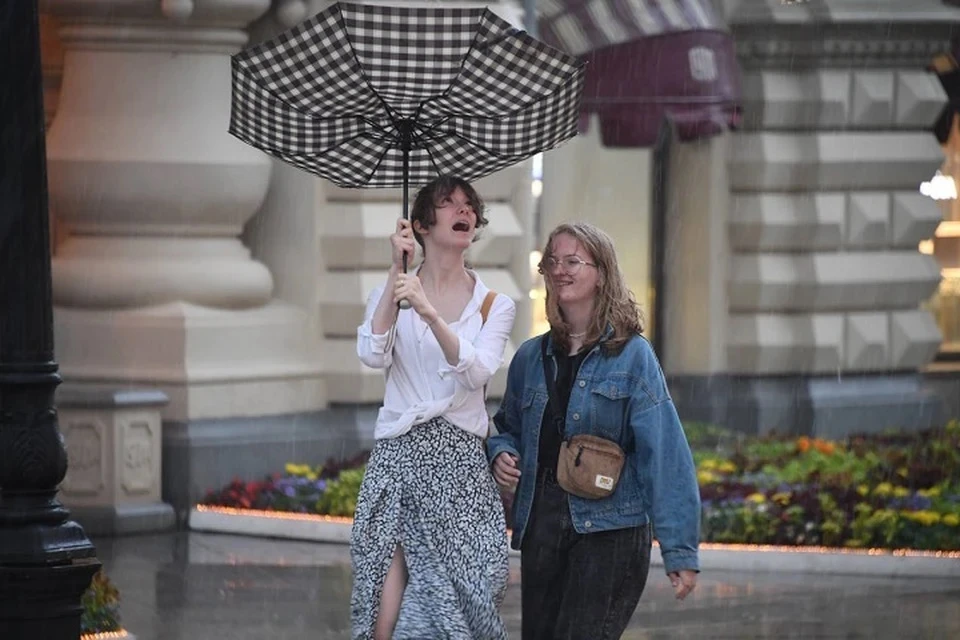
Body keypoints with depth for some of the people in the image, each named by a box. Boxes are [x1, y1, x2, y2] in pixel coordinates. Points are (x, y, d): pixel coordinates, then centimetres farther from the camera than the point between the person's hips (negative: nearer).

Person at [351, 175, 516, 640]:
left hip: (460, 462, 0)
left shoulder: (494, 305, 9)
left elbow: (477, 371, -9)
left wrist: (431, 315, -24)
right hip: (397, 455, 0)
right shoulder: (390, 296, 11)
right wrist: (396, 271, -10)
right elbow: (373, 355, -9)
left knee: (459, 588, -4)